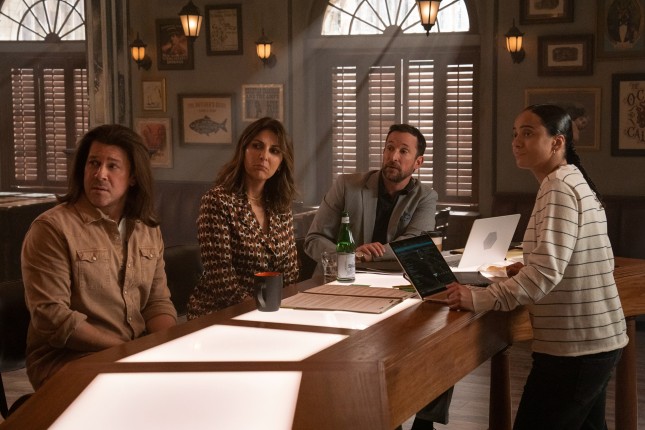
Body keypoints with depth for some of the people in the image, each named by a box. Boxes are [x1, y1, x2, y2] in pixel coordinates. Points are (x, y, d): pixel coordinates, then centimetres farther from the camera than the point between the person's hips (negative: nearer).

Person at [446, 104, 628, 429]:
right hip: (595, 340, 11)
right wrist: (527, 272, 14)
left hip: (574, 345, -11)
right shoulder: (575, 182, 15)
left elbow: (546, 271, -27)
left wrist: (481, 299, -25)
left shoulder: (558, 187, -17)